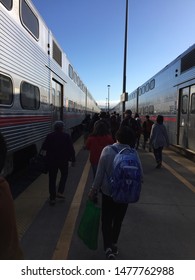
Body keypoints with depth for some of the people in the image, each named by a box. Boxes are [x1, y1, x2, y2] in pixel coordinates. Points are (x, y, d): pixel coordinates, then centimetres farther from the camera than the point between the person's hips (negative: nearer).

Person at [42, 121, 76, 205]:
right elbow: (71, 149, -8)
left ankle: (52, 198, 15)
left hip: (51, 161, 1)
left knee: (52, 178, 10)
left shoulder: (50, 136, -4)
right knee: (64, 175, 23)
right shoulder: (66, 136, -7)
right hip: (63, 160, -1)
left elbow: (44, 147, -1)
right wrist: (73, 159, 0)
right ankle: (60, 192, 10)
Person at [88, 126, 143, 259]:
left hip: (108, 193, -2)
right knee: (118, 220, 22)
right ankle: (114, 244, 39)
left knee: (106, 221, 14)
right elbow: (140, 174, -10)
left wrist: (94, 190, -1)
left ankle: (108, 247, 2)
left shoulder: (107, 150, -17)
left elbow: (100, 174, -13)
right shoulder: (133, 153, -15)